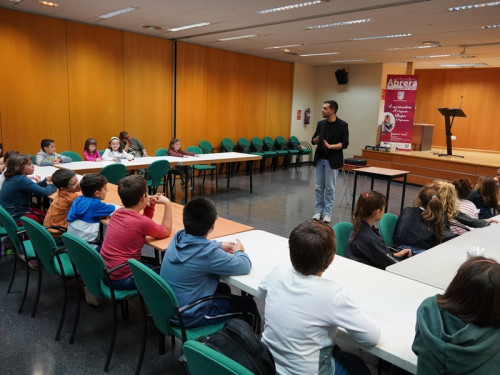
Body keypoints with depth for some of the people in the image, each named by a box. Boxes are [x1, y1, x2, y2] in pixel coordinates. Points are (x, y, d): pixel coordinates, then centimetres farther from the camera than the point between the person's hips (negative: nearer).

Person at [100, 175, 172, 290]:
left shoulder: (117, 213, 0)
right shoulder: (141, 221, -23)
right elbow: (166, 231, -5)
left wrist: (150, 206, 2)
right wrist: (167, 204, -4)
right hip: (121, 280, -8)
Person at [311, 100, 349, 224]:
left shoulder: (342, 125, -7)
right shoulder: (320, 123, 7)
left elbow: (344, 144, -10)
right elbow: (313, 140, 12)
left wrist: (330, 146, -22)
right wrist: (317, 139, -11)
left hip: (332, 161, -4)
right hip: (320, 159, 5)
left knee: (330, 188, 2)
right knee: (319, 187, 8)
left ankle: (328, 212, 11)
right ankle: (319, 210, 19)